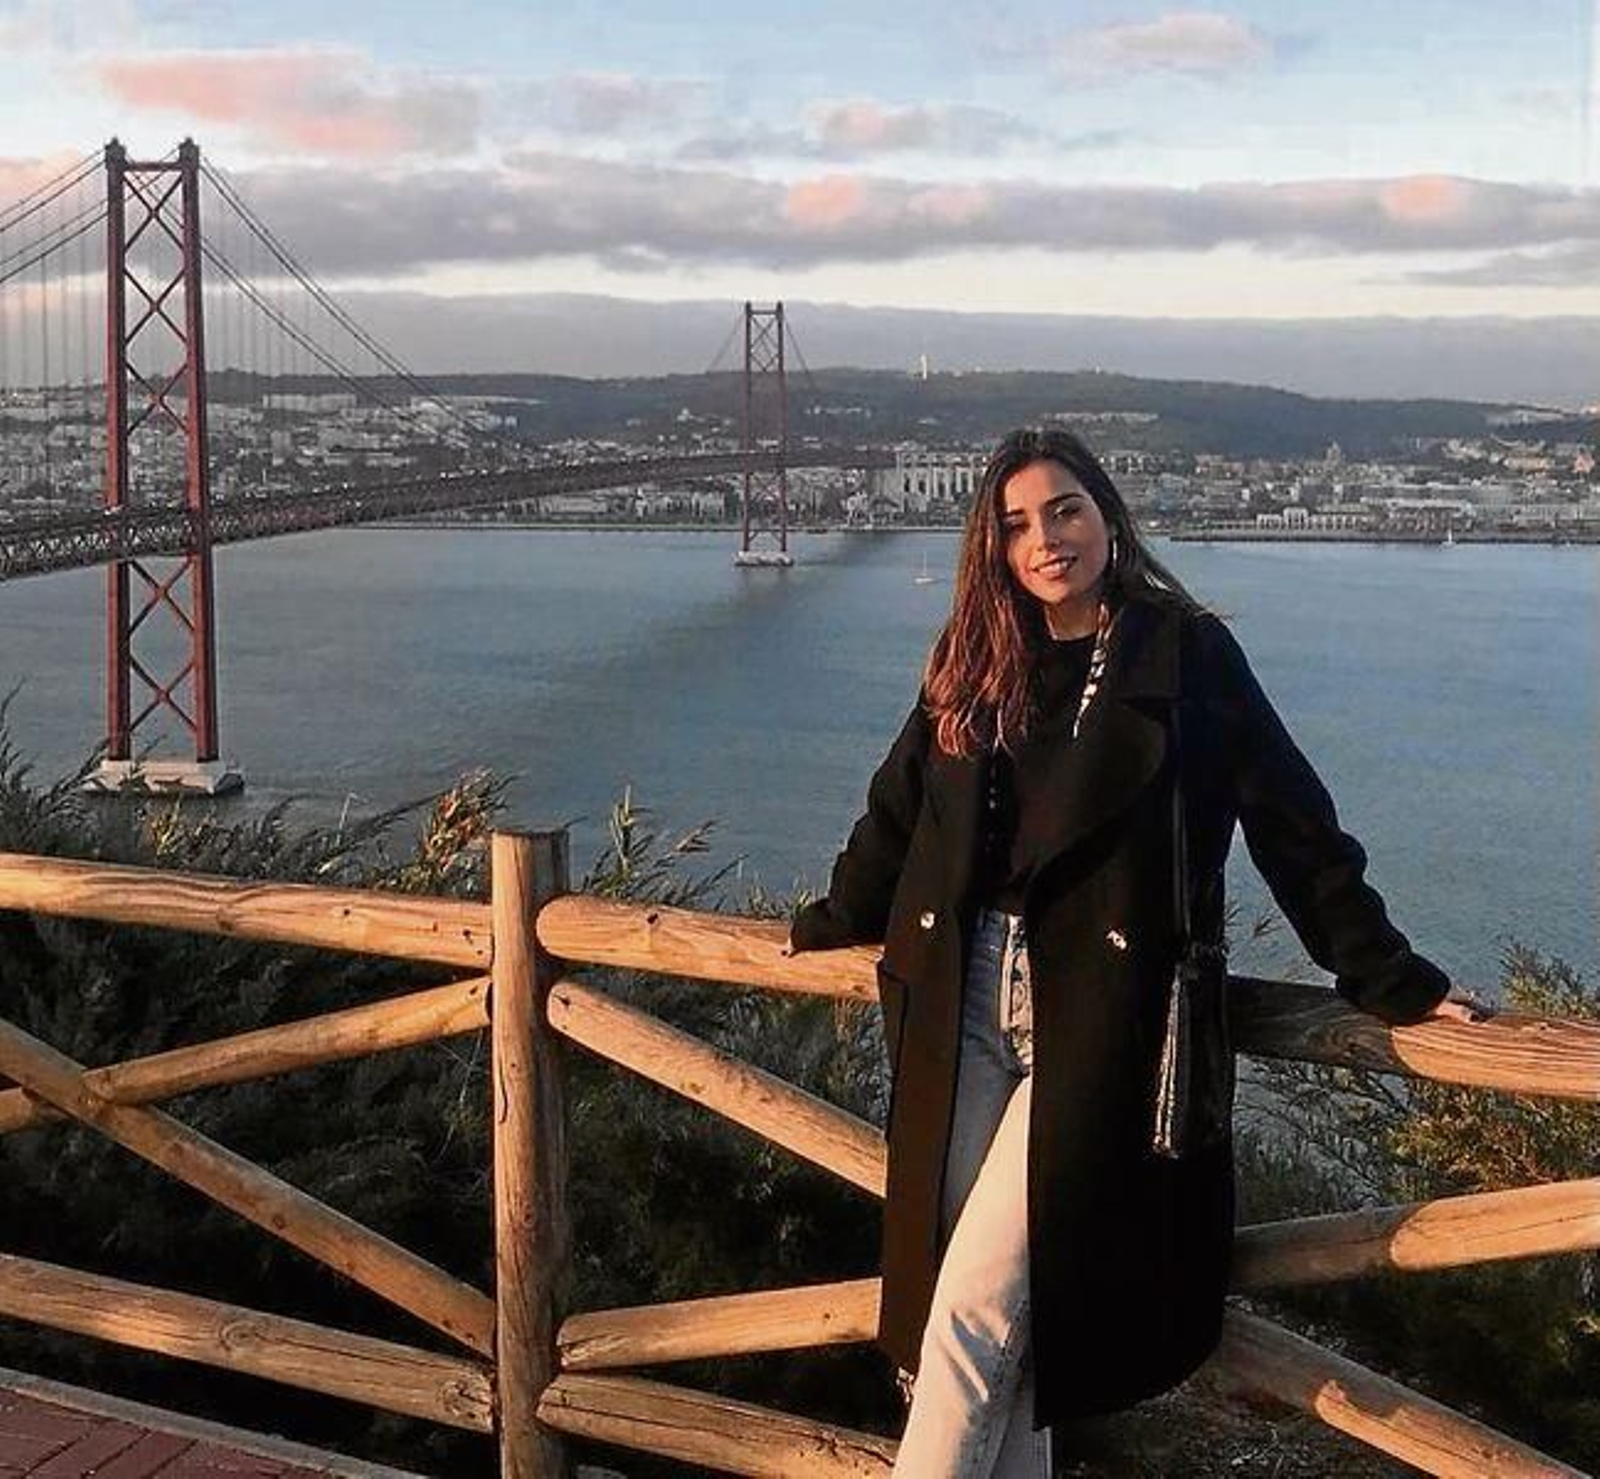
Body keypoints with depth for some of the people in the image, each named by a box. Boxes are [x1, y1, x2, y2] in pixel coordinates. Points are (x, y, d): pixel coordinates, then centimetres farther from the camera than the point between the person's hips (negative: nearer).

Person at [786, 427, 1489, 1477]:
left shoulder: (1187, 652, -1)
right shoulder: (977, 664, 12)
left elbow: (1293, 827, -1)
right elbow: (900, 814, 20)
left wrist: (1390, 982, 0)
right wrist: (831, 927, 23)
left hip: (1104, 1020, -4)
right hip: (969, 1008, 5)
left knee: (973, 1311, -8)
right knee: (1007, 1310, 5)